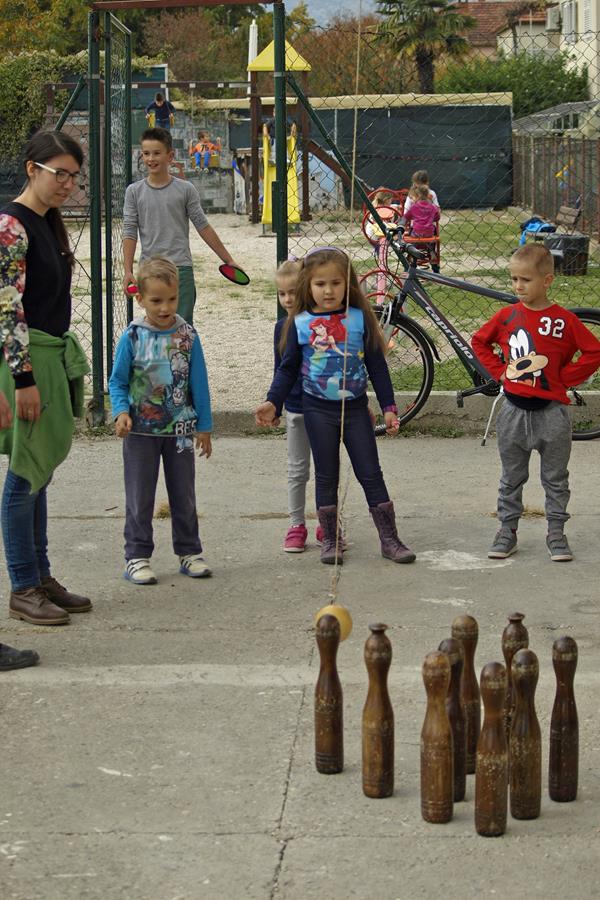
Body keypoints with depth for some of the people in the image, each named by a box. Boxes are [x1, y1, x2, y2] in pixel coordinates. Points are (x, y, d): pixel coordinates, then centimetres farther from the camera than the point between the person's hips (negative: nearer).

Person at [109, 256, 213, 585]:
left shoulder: (187, 335, -3)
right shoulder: (132, 337, -8)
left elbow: (199, 383, 3)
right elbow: (118, 382, -2)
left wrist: (204, 426, 4)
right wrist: (121, 411, -19)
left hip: (180, 429, 2)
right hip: (141, 431, -2)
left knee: (184, 494, 12)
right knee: (140, 497, 5)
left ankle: (189, 552, 23)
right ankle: (137, 556, 13)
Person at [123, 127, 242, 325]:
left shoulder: (185, 190, 2)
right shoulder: (135, 191, 5)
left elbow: (203, 227, 5)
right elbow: (130, 233, 3)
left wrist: (228, 260, 5)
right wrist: (128, 271, -5)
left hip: (181, 267, -1)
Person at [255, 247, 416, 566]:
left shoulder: (359, 318, -2)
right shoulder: (300, 323, -2)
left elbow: (377, 365, 3)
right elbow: (288, 368, 7)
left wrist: (388, 407, 1)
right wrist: (273, 403, -3)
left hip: (355, 407, 0)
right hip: (318, 409, 0)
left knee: (370, 473, 3)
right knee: (326, 476, 7)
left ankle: (389, 537, 8)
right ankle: (330, 540, 15)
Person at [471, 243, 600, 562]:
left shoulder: (564, 320, -10)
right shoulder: (507, 315, -2)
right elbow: (479, 341, 13)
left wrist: (565, 377, -9)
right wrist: (499, 370, 4)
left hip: (551, 410, -2)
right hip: (514, 408, 2)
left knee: (555, 478, 8)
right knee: (511, 477, 12)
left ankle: (556, 533, 18)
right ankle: (507, 530, 20)